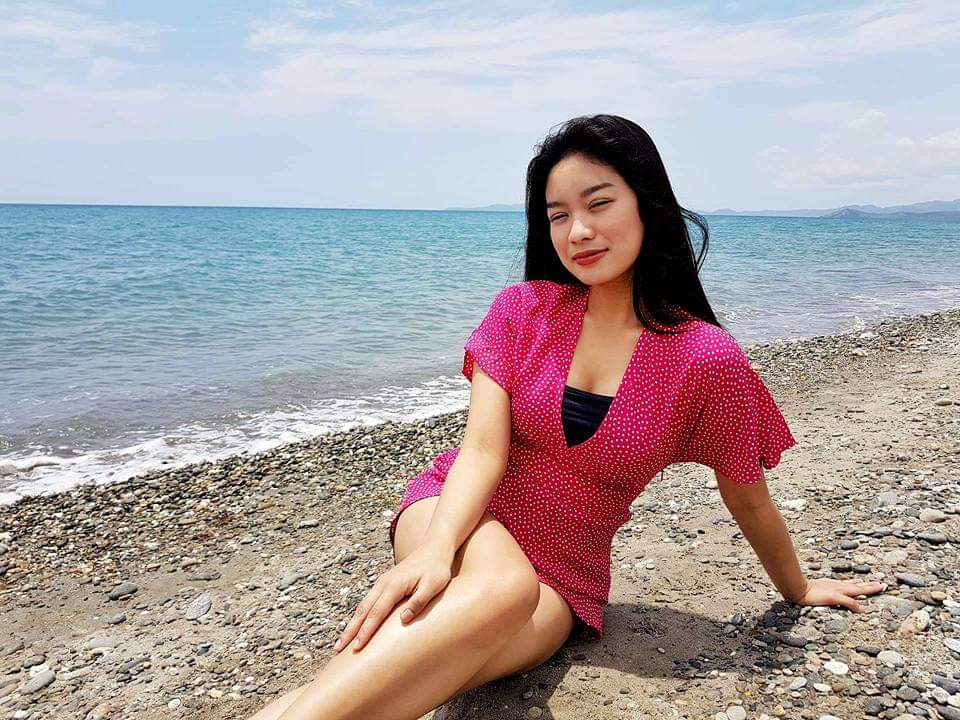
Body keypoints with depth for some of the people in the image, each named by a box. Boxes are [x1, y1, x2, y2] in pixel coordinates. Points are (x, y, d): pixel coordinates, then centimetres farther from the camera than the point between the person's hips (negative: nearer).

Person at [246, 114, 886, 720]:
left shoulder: (707, 358, -9)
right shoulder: (523, 309, -3)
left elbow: (748, 497, 5)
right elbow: (483, 450, -13)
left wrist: (798, 589, 20)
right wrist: (438, 548, -31)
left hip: (564, 576, 0)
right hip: (464, 518, 0)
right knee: (502, 585, -36)